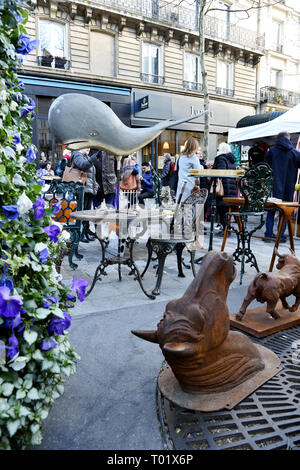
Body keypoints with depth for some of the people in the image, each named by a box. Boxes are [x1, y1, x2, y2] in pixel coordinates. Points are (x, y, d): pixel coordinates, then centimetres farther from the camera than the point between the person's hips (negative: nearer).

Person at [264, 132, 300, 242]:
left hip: (273, 187, 0)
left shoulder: (271, 151, 1)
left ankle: (268, 234, 7)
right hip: (288, 188, 0)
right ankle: (281, 236, 8)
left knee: (271, 210, 9)